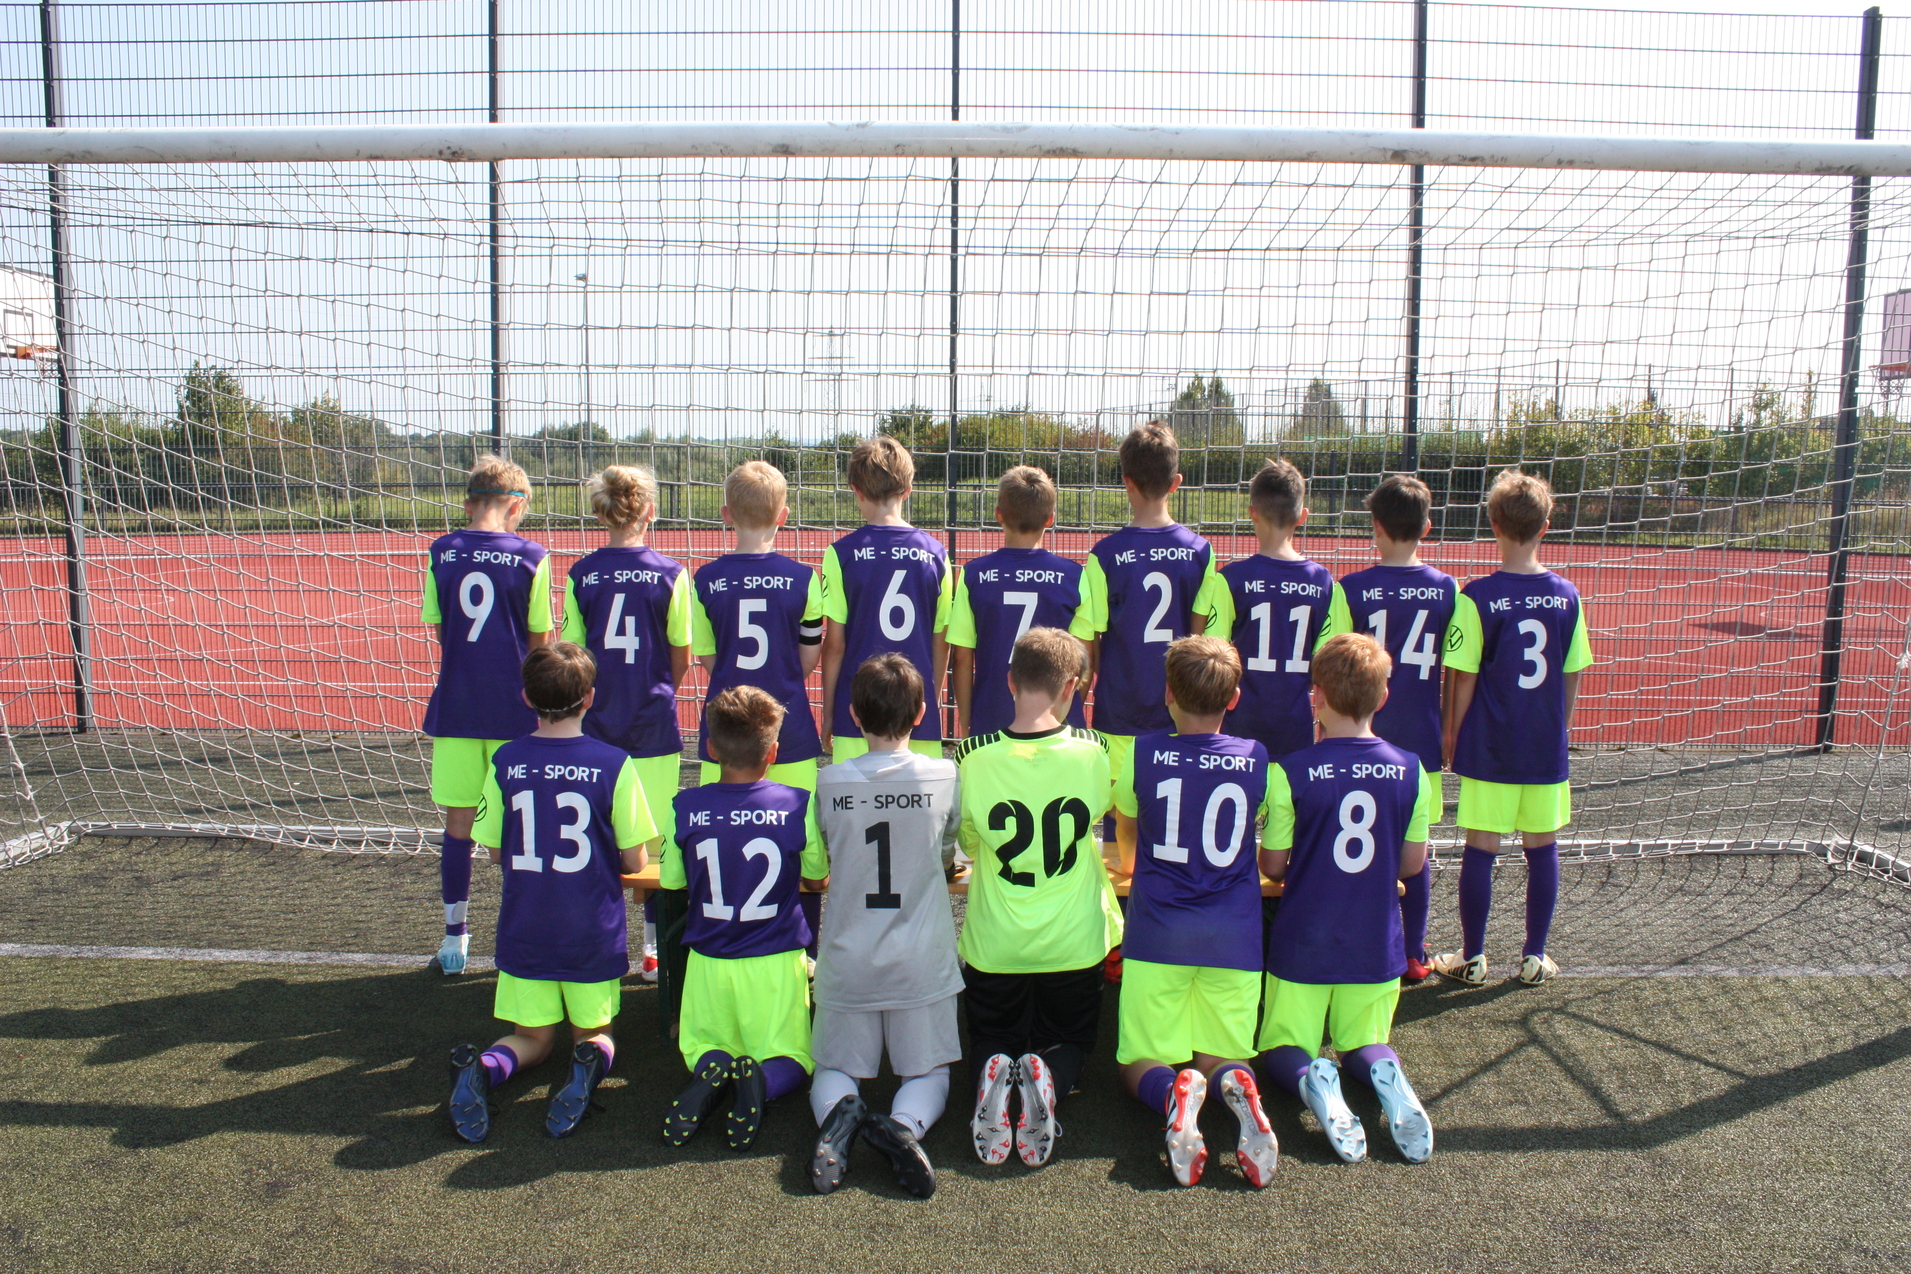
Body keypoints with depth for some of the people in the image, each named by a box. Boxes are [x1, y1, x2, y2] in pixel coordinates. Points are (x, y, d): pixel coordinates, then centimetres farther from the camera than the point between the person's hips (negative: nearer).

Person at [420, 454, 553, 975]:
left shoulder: (441, 552, 1)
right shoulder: (530, 557, -6)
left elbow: (438, 628, 5)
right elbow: (539, 640, -4)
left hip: (454, 708, 2)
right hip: (513, 712, -2)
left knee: (458, 824, 10)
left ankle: (455, 937, 18)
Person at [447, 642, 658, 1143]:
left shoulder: (505, 762, -6)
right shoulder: (613, 764, -13)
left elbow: (495, 852, 3)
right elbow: (635, 862, -7)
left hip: (523, 932, 2)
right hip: (593, 933, -2)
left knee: (532, 1038, 21)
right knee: (595, 1033, 20)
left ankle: (482, 1067, -11)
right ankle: (589, 1064, -15)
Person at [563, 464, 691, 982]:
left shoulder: (581, 574, -2)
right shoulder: (670, 574, -6)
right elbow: (681, 657, 0)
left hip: (596, 721, 1)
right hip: (654, 723, -1)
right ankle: (654, 948, 14)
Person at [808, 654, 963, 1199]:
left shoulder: (829, 781, -6)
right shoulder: (944, 776, -6)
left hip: (847, 964, 0)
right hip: (921, 965, 0)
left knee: (835, 1069, 17)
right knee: (929, 1072, 16)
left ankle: (838, 1114, -16)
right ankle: (904, 1125, -16)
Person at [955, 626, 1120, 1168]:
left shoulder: (971, 758, -15)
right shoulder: (1095, 752, -13)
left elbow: (968, 844, 2)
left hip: (993, 946, 0)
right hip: (1073, 945, 0)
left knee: (992, 1040, 25)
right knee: (1069, 1040, 24)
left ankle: (994, 1076, -12)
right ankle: (1049, 1078, -12)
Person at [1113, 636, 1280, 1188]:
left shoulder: (1143, 755, -1)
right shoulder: (1257, 760, 2)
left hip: (1157, 935, -1)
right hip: (1235, 937, 1)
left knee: (1141, 1063, 9)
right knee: (1220, 1055, 14)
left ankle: (1172, 1092, -25)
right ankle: (1235, 1083, -21)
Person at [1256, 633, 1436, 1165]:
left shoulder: (1289, 773, -16)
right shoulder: (1410, 770, -6)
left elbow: (1273, 866, -7)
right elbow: (1412, 864, 3)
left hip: (1303, 944, -2)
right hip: (1376, 946, 3)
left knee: (1281, 1049, 16)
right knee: (1363, 1043, 23)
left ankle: (1312, 1081, -19)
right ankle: (1384, 1074, -13)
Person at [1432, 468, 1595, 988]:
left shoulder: (1477, 596, -12)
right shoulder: (1566, 595, -1)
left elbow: (1464, 677, -9)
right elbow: (1573, 675, 5)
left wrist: (1451, 734, 3)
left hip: (1489, 748, -3)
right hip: (1547, 749, 3)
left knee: (1480, 849, 5)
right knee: (1543, 848, 12)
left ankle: (1472, 958, 15)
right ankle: (1535, 957, 23)